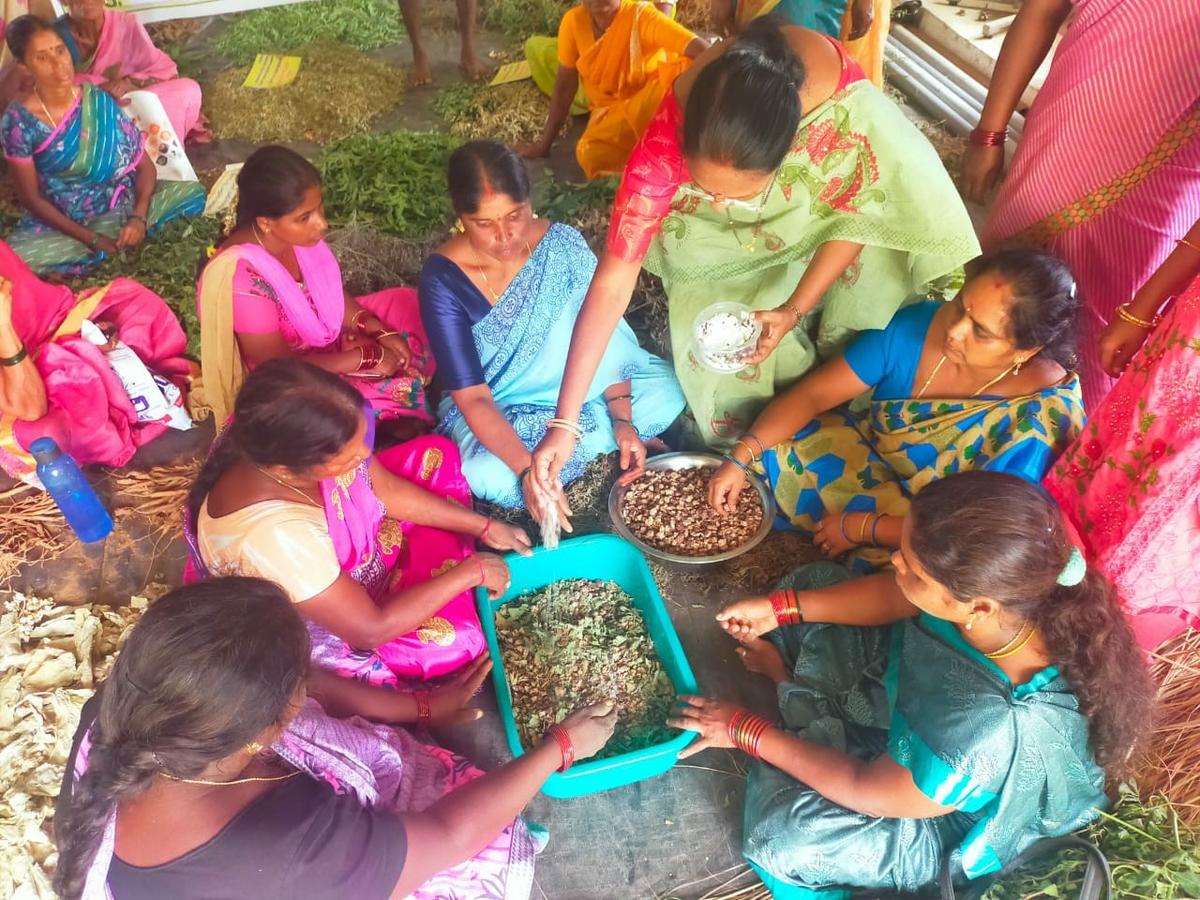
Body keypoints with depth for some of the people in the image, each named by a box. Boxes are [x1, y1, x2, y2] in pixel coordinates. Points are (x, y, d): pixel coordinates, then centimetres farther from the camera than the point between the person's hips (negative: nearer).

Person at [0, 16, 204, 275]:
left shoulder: (97, 100, -7)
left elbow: (144, 164, -5)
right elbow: (30, 197, -10)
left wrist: (139, 217, -23)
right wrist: (91, 239, -20)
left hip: (124, 203, 2)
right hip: (62, 221, -1)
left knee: (194, 193, -20)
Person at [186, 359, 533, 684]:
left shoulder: (298, 439, -25)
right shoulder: (274, 536, -45)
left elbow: (387, 490, -6)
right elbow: (371, 630, -32)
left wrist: (483, 527, -5)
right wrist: (469, 572, -24)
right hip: (327, 630, -7)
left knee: (434, 453, 3)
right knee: (455, 640, -24)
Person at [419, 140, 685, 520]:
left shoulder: (562, 244, -19)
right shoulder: (443, 279, -26)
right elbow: (472, 397, -27)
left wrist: (622, 419, -22)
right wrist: (527, 470, -40)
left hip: (576, 386, 1)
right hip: (496, 408, -1)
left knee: (667, 394, -16)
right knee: (491, 478, -32)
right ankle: (599, 436, -8)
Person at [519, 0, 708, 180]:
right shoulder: (573, 21, -10)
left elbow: (702, 49, -33)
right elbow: (564, 86, -2)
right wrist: (545, 144, 1)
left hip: (654, 103, -2)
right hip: (611, 112, 2)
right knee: (591, 155, -29)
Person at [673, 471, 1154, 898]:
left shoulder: (990, 736, -47)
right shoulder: (1004, 583, -31)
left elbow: (867, 792, -27)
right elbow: (894, 594, -8)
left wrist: (748, 732, -17)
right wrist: (782, 608, -11)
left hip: (950, 817, -5)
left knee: (780, 832, -23)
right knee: (815, 581, 4)